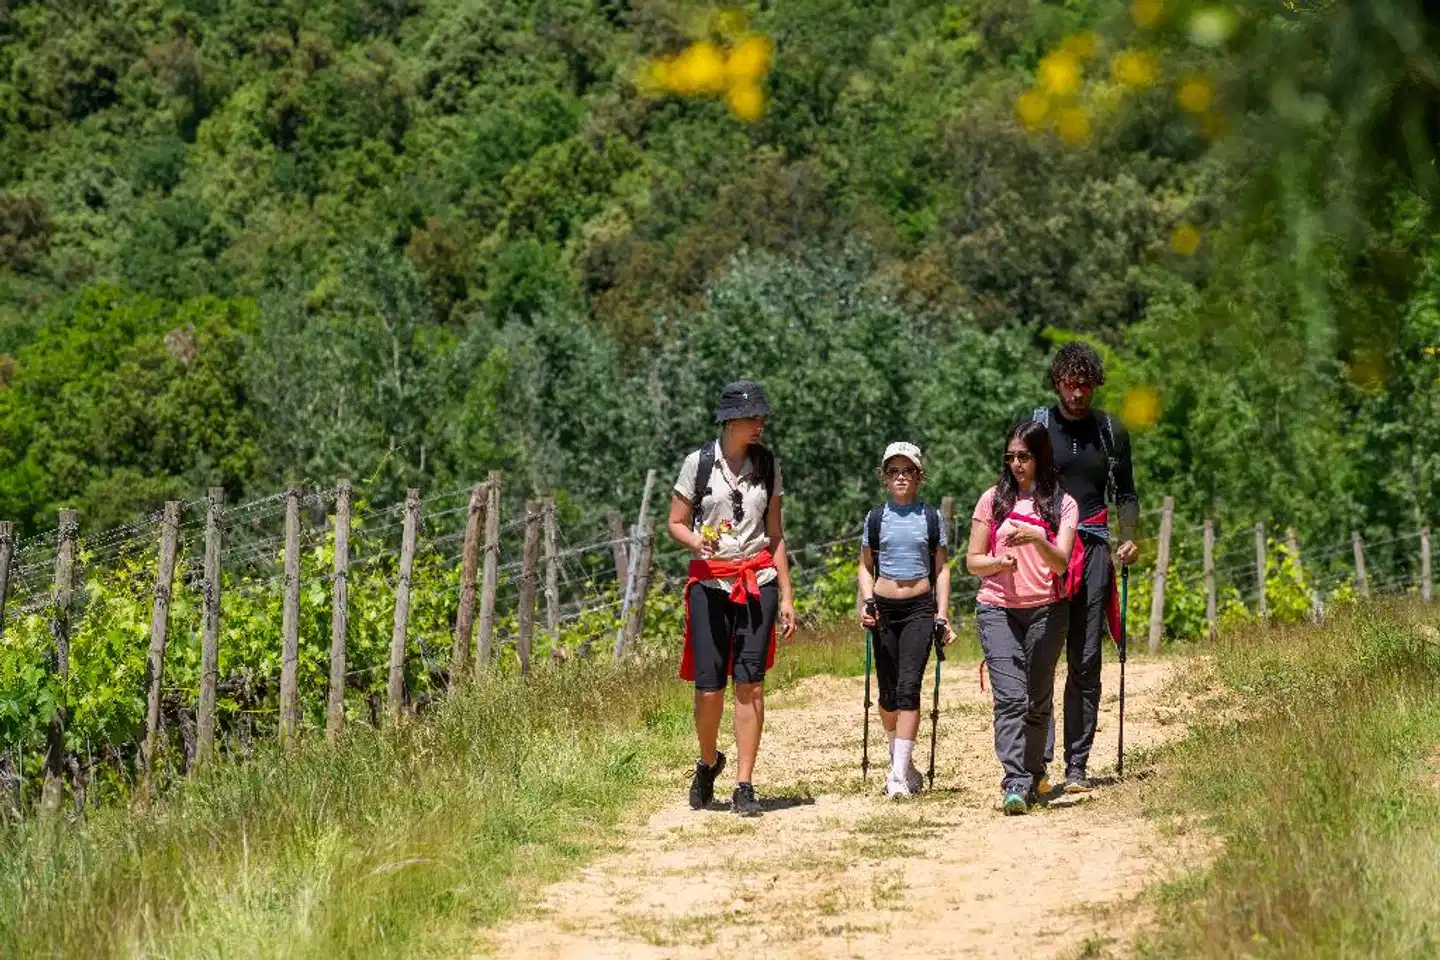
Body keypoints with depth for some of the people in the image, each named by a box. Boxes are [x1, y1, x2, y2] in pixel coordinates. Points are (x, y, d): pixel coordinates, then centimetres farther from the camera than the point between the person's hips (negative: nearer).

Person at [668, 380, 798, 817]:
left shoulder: (767, 465, 9)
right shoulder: (699, 463, -1)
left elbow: (775, 535, 13)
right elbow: (676, 524, 4)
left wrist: (786, 596, 9)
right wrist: (699, 542, -19)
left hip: (758, 581, 2)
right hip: (709, 582, -2)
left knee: (750, 682, -7)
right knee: (709, 687, -4)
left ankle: (744, 785, -4)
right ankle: (707, 761, 25)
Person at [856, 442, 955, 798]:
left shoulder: (930, 518, 5)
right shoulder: (876, 518, 7)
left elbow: (941, 569, 7)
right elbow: (866, 566, 12)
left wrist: (942, 615, 0)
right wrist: (866, 602, -4)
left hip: (920, 608, -2)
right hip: (884, 608, 2)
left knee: (908, 687, -14)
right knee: (889, 692, 5)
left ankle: (899, 775, -18)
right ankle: (901, 762, 25)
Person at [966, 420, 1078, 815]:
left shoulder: (1062, 504, 5)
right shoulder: (994, 500, 7)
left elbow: (1061, 563, -7)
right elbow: (972, 561, 8)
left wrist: (1037, 539, -26)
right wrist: (1001, 562, -12)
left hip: (1046, 611, 1)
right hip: (998, 609, -1)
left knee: (1038, 700, 6)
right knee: (1011, 697, -14)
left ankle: (1032, 775, 22)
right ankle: (1015, 785, -23)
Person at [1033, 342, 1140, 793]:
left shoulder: (1112, 431, 13)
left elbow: (1125, 492, 19)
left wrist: (1129, 537, 3)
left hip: (1093, 551, 2)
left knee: (1086, 662, 1)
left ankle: (1077, 764, 4)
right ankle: (1038, 761, -13)